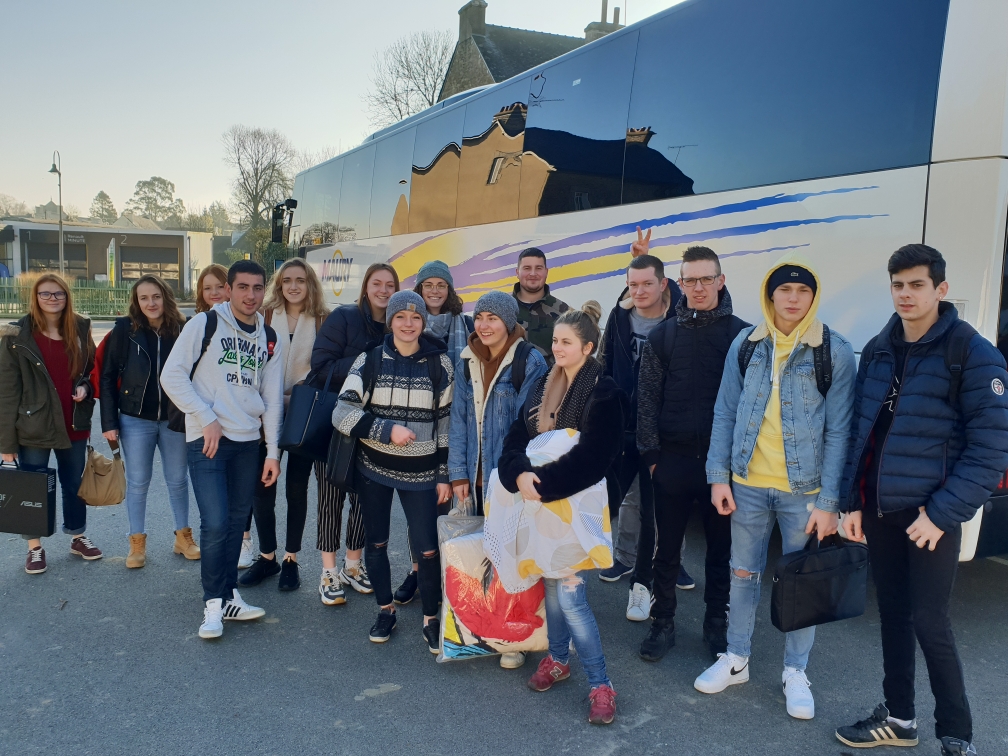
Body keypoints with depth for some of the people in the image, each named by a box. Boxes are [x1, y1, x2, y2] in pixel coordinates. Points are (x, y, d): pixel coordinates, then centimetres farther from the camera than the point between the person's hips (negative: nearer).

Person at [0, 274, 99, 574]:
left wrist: (85, 387, -8)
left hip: (74, 425, 4)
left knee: (74, 485, 16)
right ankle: (35, 548, 22)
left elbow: (93, 370, 16)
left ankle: (78, 538, 33)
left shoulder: (80, 330, 2)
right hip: (33, 426, -3)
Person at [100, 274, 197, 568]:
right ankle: (137, 542, 21)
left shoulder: (182, 330, -3)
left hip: (175, 419, 1)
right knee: (137, 482, 8)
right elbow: (108, 377, -3)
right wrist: (109, 421, -7)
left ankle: (183, 536, 26)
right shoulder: (125, 330, -5)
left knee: (178, 480, 11)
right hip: (136, 420, -1)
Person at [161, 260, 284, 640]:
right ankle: (214, 602, 6)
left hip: (248, 442, 5)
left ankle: (229, 596, 22)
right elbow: (172, 376, -6)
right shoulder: (204, 324, -3)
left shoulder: (270, 340, 11)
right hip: (208, 439, -4)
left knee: (237, 522, 9)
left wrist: (272, 451, 9)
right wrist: (207, 418, -12)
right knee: (215, 523, -10)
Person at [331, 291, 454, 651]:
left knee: (427, 549, -3)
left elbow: (447, 422, 3)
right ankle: (386, 610, 31)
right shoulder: (369, 361, -1)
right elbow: (343, 413, -8)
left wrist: (445, 475, 1)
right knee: (376, 543, 11)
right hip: (373, 468, 1)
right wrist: (387, 429, -19)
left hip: (421, 472, -1)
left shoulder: (439, 364, 0)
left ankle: (431, 620, 17)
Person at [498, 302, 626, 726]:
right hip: (541, 499, 6)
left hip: (577, 504, -6)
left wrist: (544, 485, -23)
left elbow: (589, 459, -20)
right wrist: (520, 473, -18)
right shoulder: (544, 385, 9)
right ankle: (557, 659, 35)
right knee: (550, 582, 15)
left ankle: (600, 685, 5)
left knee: (569, 593, -8)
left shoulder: (603, 393, -12)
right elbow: (517, 436, 2)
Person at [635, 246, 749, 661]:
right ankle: (663, 623, 23)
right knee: (667, 547, 9)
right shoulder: (663, 335, 3)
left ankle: (716, 623, 27)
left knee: (721, 546, 11)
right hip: (673, 458, 1)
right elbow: (647, 397, 2)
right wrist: (651, 453, -3)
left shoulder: (741, 334, 0)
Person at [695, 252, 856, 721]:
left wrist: (829, 502, -11)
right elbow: (725, 413, 4)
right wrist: (718, 476, -1)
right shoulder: (746, 344, 1)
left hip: (803, 490, -2)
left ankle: (795, 673, 26)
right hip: (748, 484, 3)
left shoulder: (833, 351, -7)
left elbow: (839, 431, -8)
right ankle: (736, 660, 31)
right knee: (743, 573, 14)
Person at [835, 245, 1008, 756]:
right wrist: (853, 502, 5)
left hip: (931, 513, -5)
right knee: (892, 614, 14)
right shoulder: (877, 351, 7)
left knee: (929, 622, -2)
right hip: (878, 509, 6)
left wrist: (943, 513, -17)